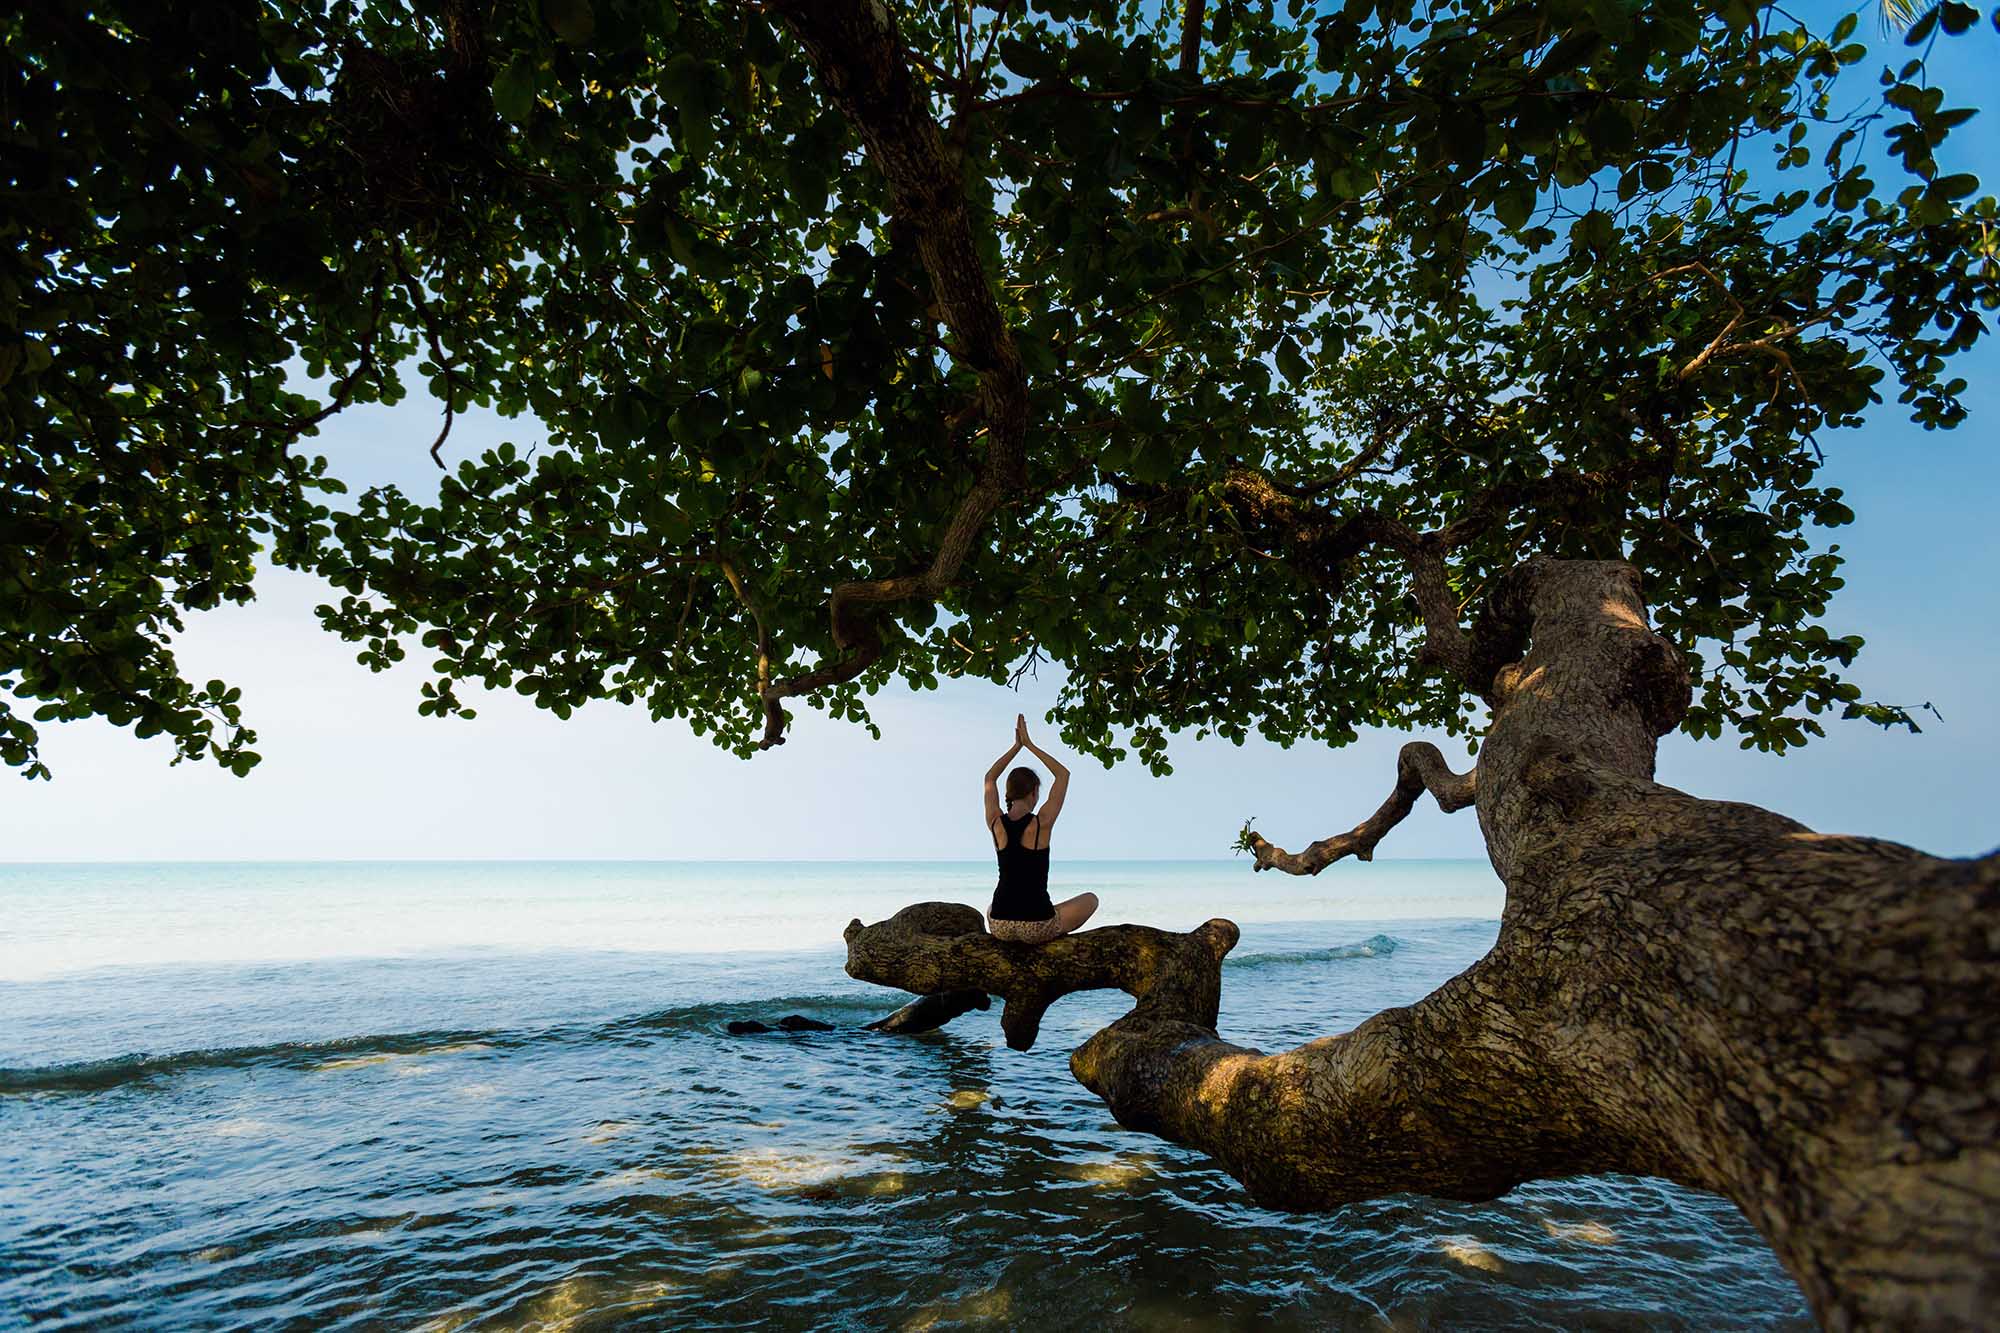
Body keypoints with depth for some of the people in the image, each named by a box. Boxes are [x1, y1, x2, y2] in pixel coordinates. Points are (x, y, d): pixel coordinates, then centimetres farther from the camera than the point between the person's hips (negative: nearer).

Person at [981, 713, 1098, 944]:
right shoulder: (1041, 823, -12)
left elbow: (989, 778, 17)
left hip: (1000, 926, 4)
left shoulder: (996, 823, -3)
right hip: (1037, 927, -4)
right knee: (1090, 899, 24)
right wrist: (1029, 745, 5)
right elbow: (1063, 774, 2)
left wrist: (1017, 746, 14)